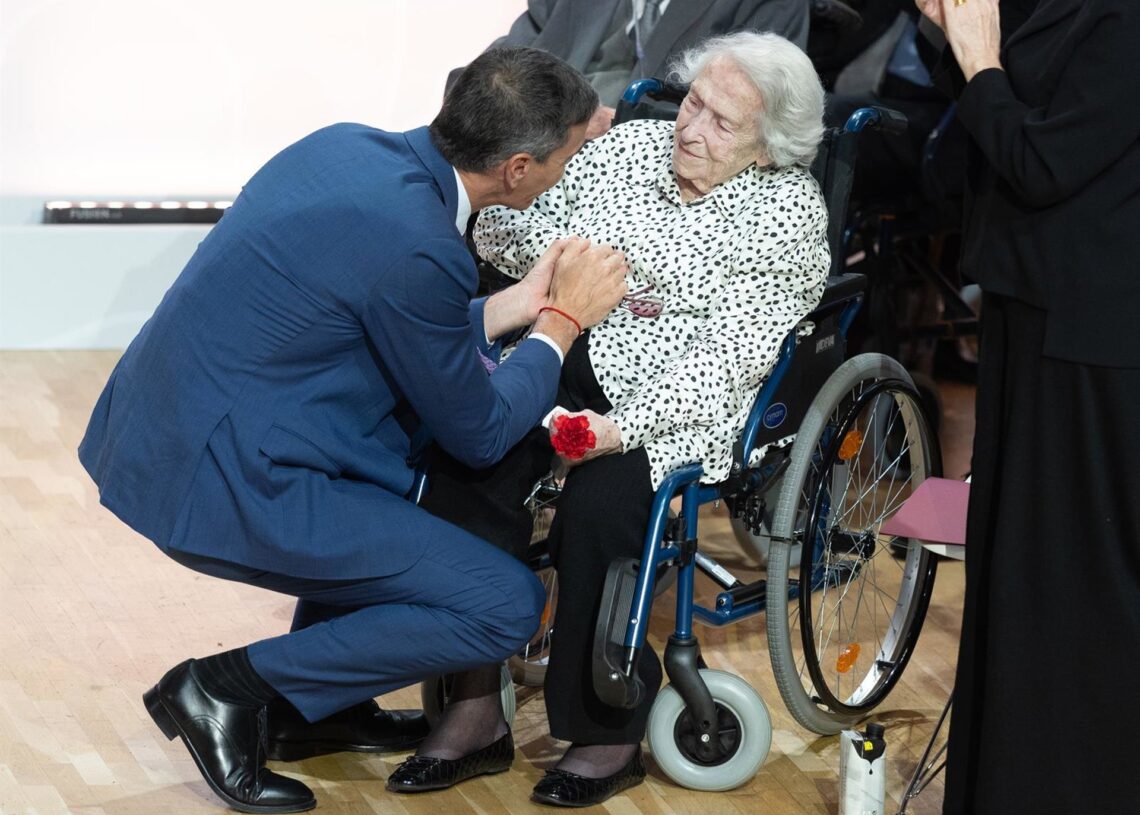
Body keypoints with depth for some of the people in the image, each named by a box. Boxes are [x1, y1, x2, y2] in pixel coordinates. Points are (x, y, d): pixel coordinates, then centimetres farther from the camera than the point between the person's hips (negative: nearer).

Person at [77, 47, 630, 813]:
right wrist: (563, 320, 7)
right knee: (508, 605, -6)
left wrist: (522, 302, 16)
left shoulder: (347, 146, 4)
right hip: (219, 483, -10)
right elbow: (480, 434, -5)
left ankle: (314, 707, 27)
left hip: (150, 430, 10)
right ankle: (229, 689, 1)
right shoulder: (416, 248, -22)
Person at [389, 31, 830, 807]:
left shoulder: (788, 213, -4)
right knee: (464, 458, -24)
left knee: (600, 504, -32)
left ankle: (610, 731, -12)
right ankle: (474, 703, -18)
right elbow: (518, 235, 16)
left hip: (679, 403, -4)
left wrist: (620, 427, -24)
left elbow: (729, 356, -13)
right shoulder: (627, 145, 11)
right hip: (563, 359, 4)